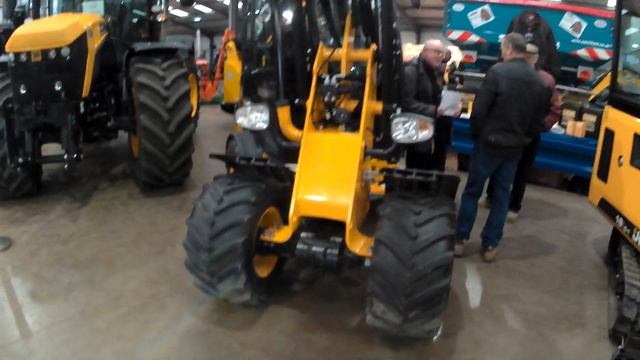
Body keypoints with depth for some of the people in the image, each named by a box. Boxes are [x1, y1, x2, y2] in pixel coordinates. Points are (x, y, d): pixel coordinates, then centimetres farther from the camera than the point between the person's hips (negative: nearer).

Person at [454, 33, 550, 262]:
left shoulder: (498, 71, -13)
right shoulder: (540, 82, 5)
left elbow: (480, 109, -15)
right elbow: (539, 120, 7)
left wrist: (476, 134, 1)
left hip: (490, 143, -4)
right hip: (515, 147, 5)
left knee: (472, 191, 9)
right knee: (502, 196, 13)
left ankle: (460, 240, 15)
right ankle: (490, 246, 18)